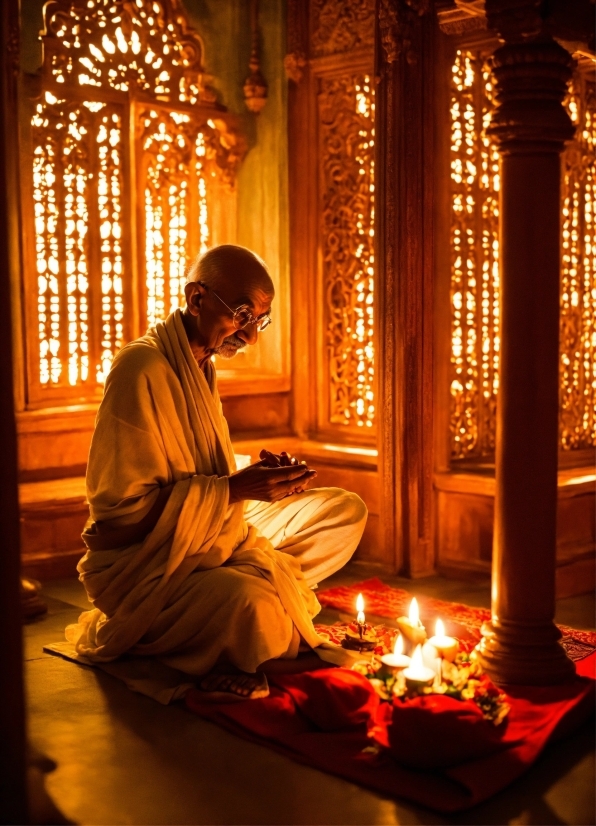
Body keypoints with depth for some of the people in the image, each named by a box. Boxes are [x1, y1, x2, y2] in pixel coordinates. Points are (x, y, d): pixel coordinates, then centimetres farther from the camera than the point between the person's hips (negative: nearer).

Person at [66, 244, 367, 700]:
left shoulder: (202, 364, 11)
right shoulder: (143, 368, -20)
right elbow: (122, 507, -22)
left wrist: (261, 473, -3)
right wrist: (234, 488, -26)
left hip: (216, 535, 9)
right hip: (143, 562, -9)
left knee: (347, 510, 4)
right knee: (252, 603, -38)